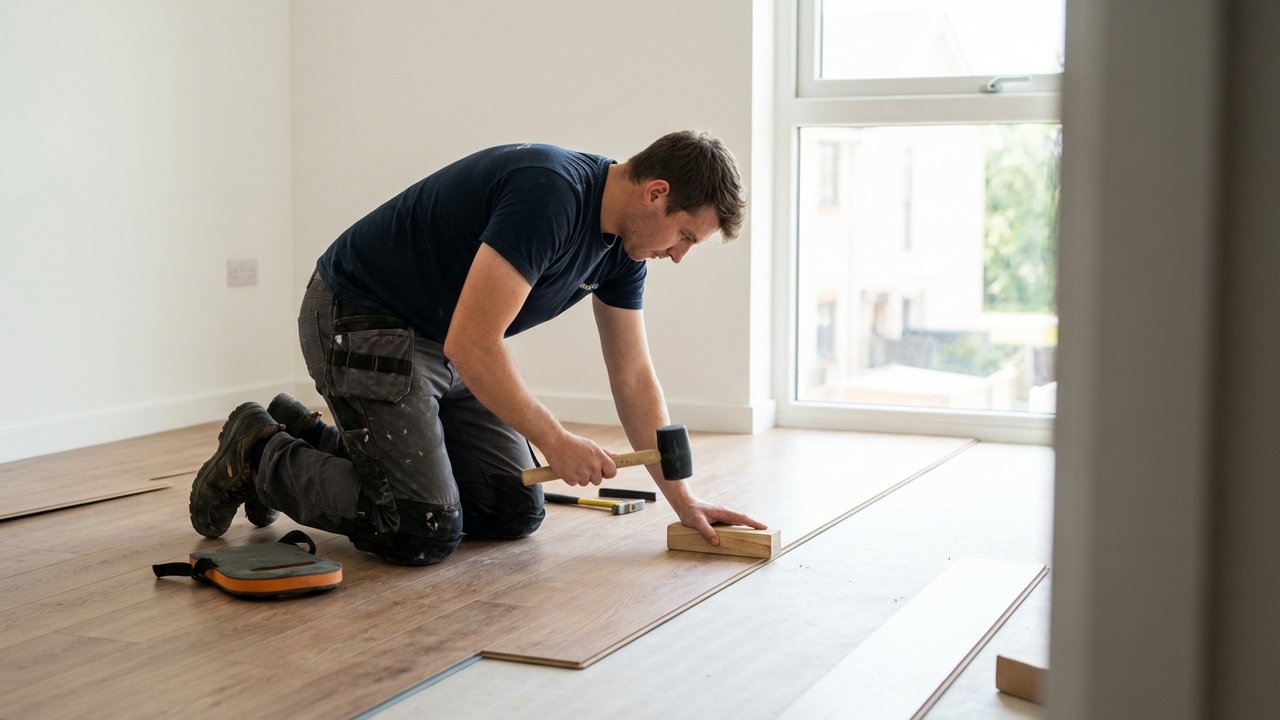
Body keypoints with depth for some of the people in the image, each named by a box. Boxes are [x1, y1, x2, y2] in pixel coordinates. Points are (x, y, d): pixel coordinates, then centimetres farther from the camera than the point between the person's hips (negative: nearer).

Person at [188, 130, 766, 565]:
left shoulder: (623, 242, 0)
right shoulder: (550, 194, -29)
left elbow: (633, 377, 6)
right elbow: (471, 344, -32)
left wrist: (682, 499, 2)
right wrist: (555, 442, -23)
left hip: (444, 343, 9)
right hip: (360, 322, -9)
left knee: (514, 513, 5)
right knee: (424, 533, -16)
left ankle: (315, 440, 19)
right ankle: (261, 455, 7)